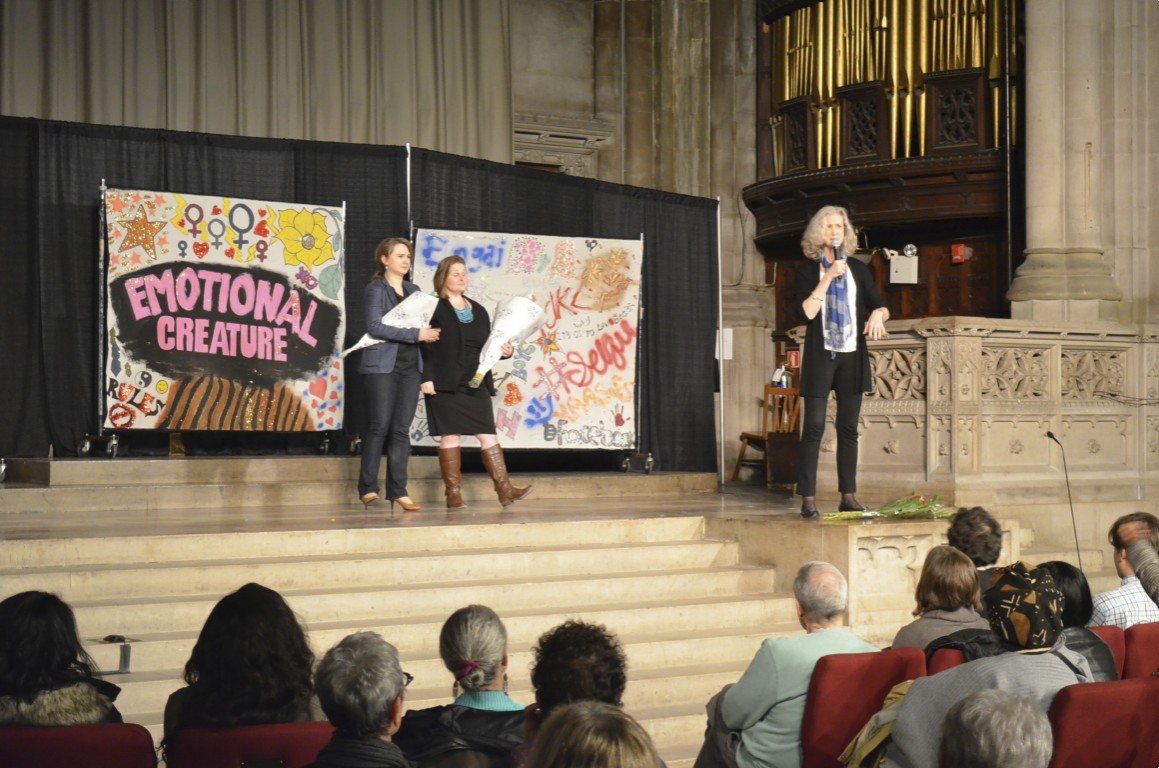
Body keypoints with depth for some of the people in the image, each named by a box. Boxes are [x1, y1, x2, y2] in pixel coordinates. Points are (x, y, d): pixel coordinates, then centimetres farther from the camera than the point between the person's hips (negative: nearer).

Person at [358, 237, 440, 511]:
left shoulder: (413, 290, 17)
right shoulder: (375, 289, -2)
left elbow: (422, 323, 21)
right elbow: (375, 326, -15)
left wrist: (429, 331, -3)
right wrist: (416, 334, -17)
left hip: (410, 366, 5)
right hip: (382, 365, -5)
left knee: (401, 429, 3)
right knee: (379, 427, -5)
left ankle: (398, 490, 5)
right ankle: (368, 488, 2)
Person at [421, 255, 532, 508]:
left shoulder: (478, 311, 17)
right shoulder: (435, 309, -2)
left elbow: (487, 347, 19)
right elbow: (425, 347, -9)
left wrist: (504, 351, -1)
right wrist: (426, 378, -17)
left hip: (476, 384, 5)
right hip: (445, 384, -5)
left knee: (488, 434, 0)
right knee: (449, 435, -3)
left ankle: (504, 489, -3)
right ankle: (453, 493, 2)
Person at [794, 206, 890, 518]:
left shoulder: (858, 269, 10)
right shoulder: (808, 271, 2)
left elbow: (881, 306, 11)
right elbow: (807, 311, -11)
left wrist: (878, 314, -12)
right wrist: (828, 276, -14)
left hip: (852, 356, 3)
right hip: (820, 356, -3)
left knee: (848, 428, 5)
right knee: (814, 427, -8)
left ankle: (848, 495, 9)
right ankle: (808, 498, -7)